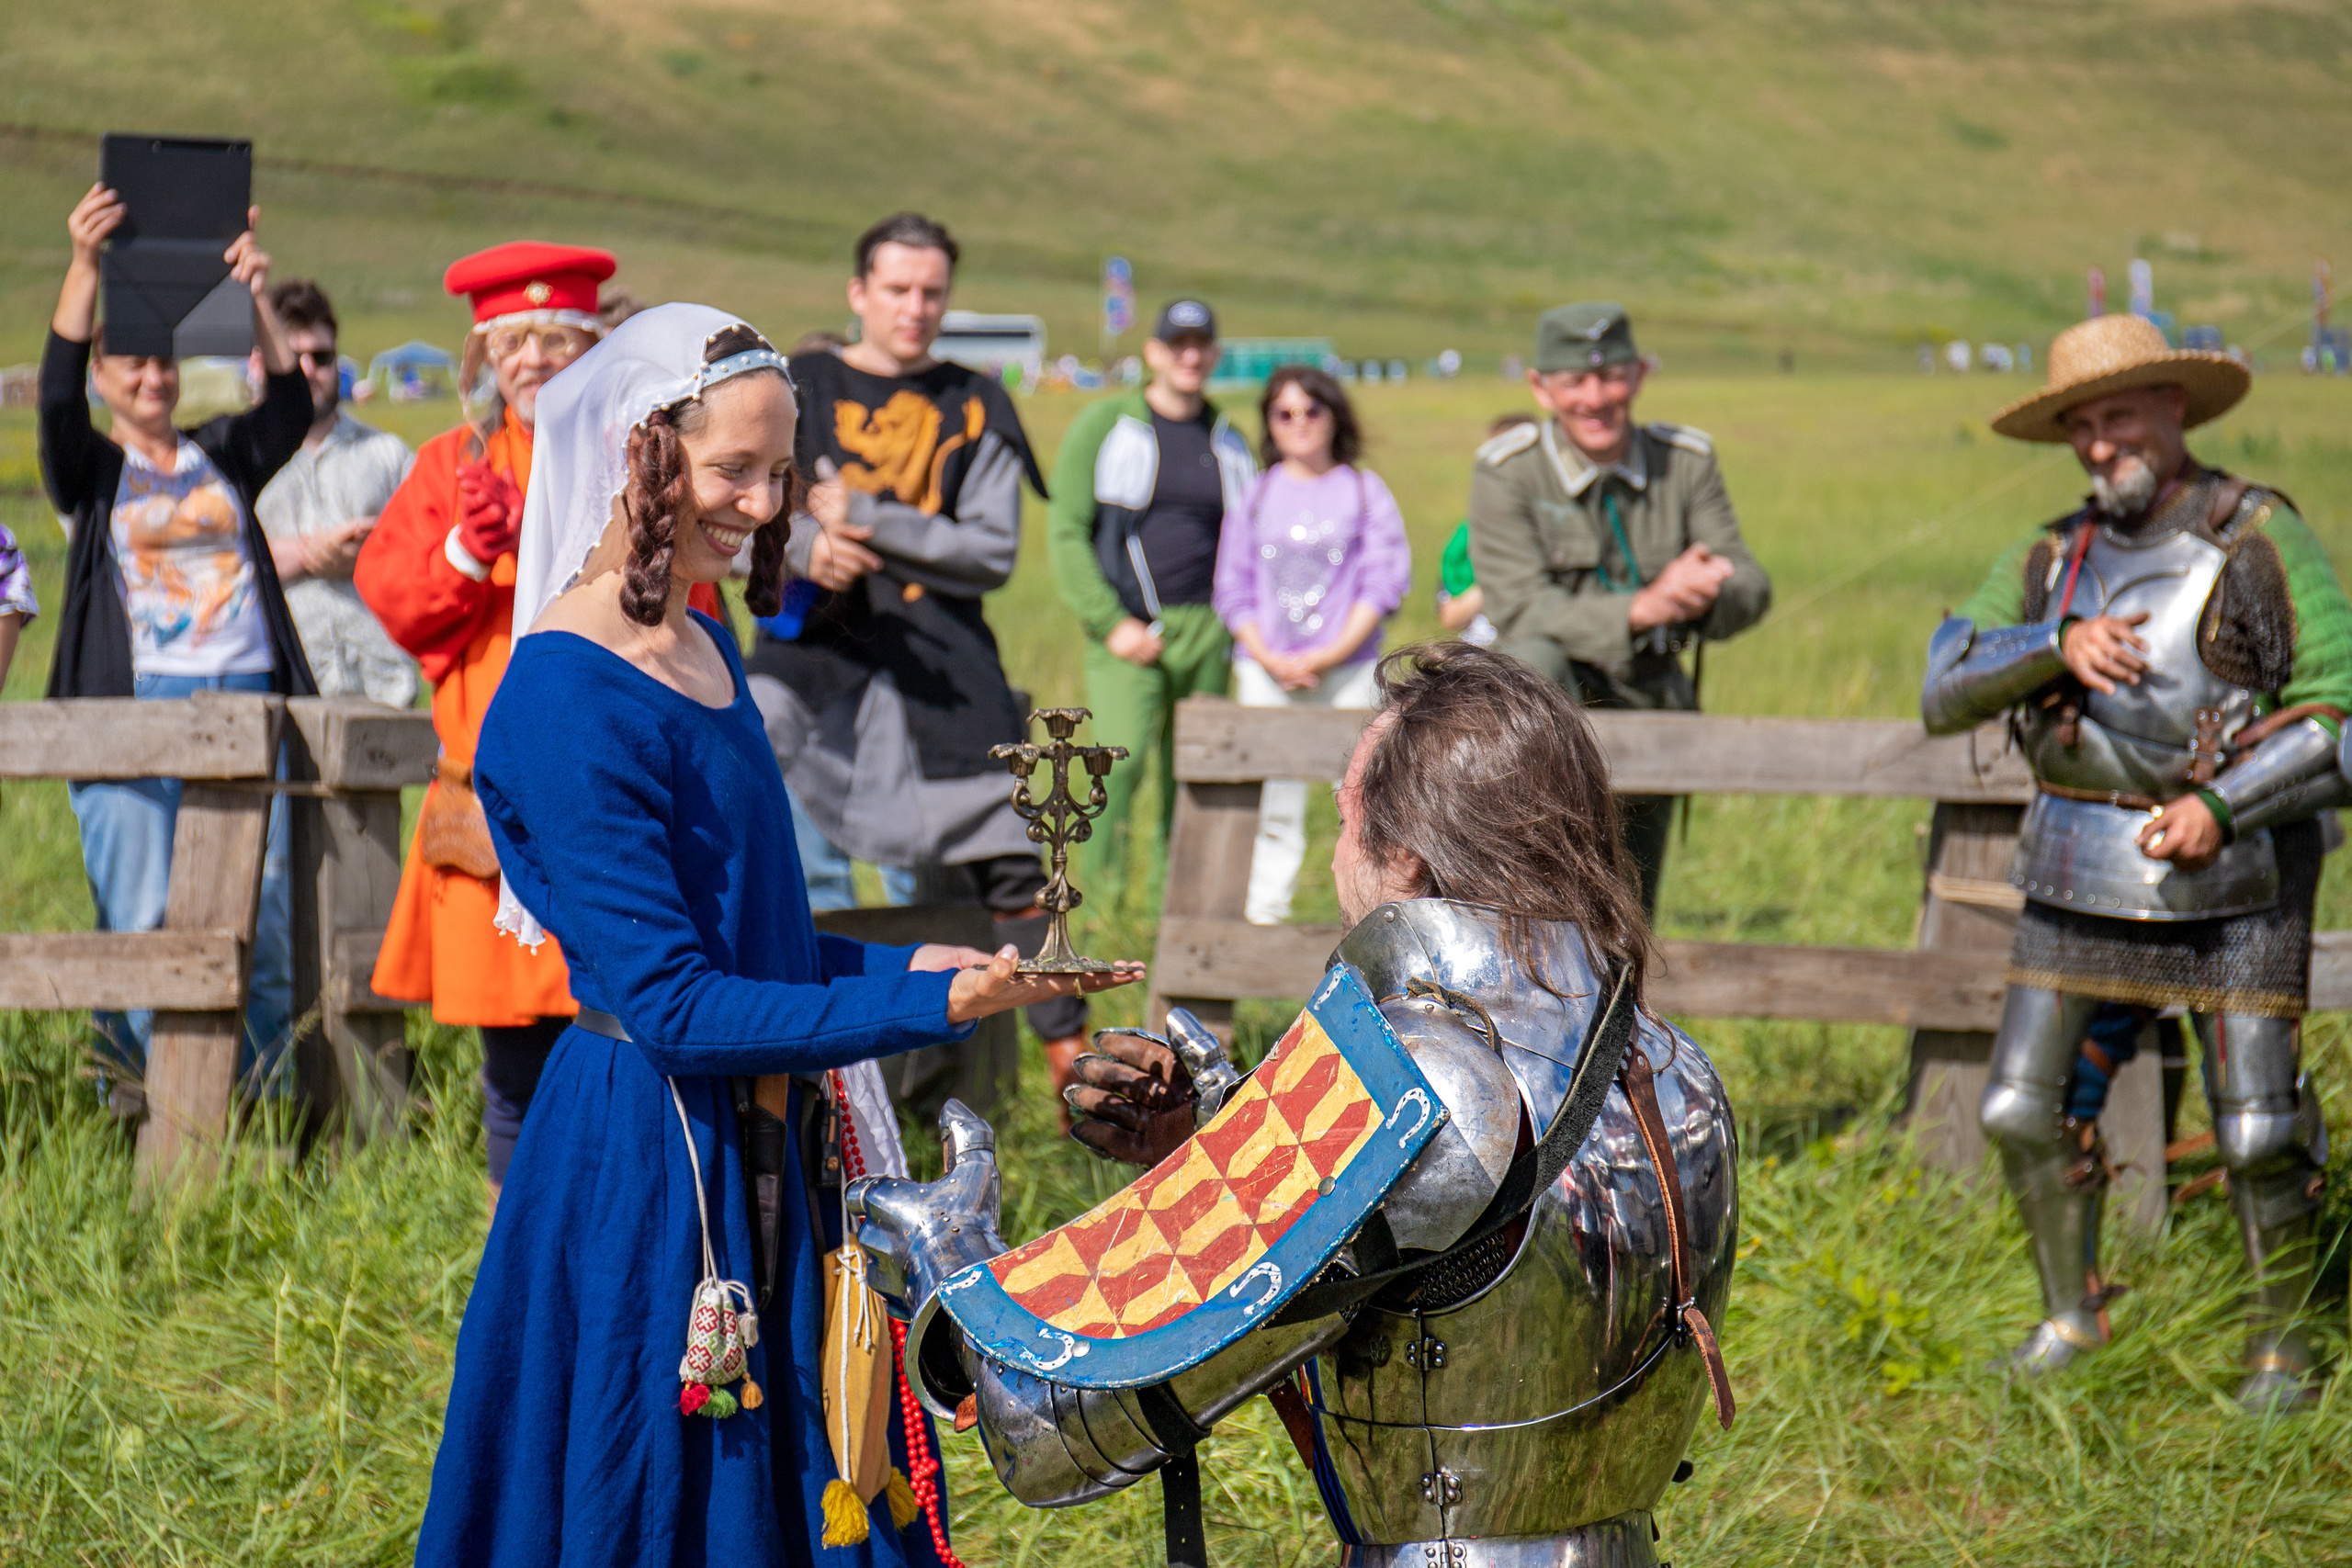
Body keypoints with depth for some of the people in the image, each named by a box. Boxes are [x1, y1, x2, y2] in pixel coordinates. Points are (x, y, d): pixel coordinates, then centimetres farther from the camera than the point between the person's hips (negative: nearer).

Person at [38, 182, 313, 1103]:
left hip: (246, 700, 3)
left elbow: (290, 406, 0)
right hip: (134, 708, -2)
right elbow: (58, 398, -9)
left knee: (265, 910, -1)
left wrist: (257, 300, -15)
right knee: (144, 916, -7)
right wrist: (84, 269, -21)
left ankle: (252, 1087, 11)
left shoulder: (224, 457, 16)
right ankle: (140, 1077, 7)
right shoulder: (89, 471, 9)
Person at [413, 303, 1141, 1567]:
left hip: (764, 1147, 9)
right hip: (645, 1163, -9)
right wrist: (926, 1007, -23)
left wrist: (898, 965, 2)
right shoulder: (565, 702, -20)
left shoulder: (702, 646, 8)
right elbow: (672, 1006, -23)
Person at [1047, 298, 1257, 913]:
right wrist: (1110, 624, -11)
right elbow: (1066, 532, -3)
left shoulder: (1229, 441, 15)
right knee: (1122, 756, -21)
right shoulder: (1104, 426, 2)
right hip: (1129, 630, -4)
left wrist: (1237, 630, 11)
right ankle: (1099, 904, -16)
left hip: (1207, 631, 4)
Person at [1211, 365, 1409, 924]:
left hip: (1347, 670, -1)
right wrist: (1268, 657, -8)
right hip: (1266, 672, 1)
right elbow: (1234, 588, 7)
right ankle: (1263, 916, 10)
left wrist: (1332, 654, -12)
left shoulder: (1364, 490, 5)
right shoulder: (1258, 494, 9)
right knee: (1272, 805, 3)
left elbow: (1384, 580, -2)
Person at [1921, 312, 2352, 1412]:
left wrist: (2222, 805, -19)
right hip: (2081, 879, 4)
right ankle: (2071, 1318, 23)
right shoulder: (2050, 560, 8)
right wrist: (2056, 644, -17)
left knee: (2259, 1132, -4)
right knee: (2026, 1112, 3)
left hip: (2235, 877, -4)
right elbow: (1945, 692, 0)